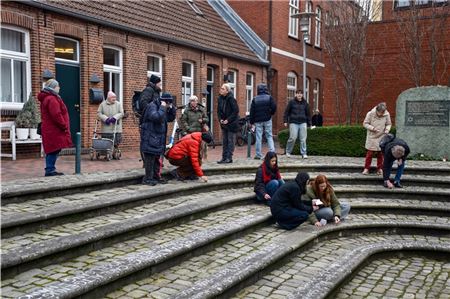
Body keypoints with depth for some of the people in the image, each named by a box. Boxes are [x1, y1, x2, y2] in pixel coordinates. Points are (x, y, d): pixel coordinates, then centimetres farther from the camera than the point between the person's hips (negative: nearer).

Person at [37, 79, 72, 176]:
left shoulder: (46, 98, 20)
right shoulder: (52, 99, -16)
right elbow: (56, 115, -23)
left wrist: (63, 126, 20)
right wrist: (64, 126, -14)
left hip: (50, 130, 11)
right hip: (54, 131, -11)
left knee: (53, 151, 12)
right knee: (54, 150, -7)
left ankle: (50, 170, 17)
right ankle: (50, 170, -4)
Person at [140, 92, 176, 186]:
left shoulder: (161, 108, 16)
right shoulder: (152, 106, -13)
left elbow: (170, 118, 19)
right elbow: (157, 117, -30)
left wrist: (171, 108, 7)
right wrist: (162, 107, -21)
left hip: (158, 138, 10)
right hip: (150, 138, -10)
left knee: (157, 158, 15)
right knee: (150, 158, -7)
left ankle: (156, 176, 23)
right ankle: (148, 178, -2)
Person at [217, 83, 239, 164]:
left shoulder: (231, 99, -16)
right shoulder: (220, 98, 4)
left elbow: (236, 111, -17)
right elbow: (218, 110, 12)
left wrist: (228, 120, -17)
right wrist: (220, 119, -3)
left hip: (232, 123, -7)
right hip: (224, 123, 7)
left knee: (230, 140, -2)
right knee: (224, 141, 10)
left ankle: (229, 158, 3)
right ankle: (224, 157, 16)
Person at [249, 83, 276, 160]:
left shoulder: (255, 99, 2)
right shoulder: (269, 97, -1)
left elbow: (252, 111, 1)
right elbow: (274, 107, -10)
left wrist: (252, 122, 6)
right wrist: (271, 113, 9)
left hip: (258, 121, 0)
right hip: (267, 120, 0)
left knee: (258, 137, 3)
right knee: (269, 136, 8)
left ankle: (258, 154, 4)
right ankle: (272, 151, -5)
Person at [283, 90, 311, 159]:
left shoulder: (305, 103, 12)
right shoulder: (291, 102, 4)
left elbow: (308, 114, 16)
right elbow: (286, 112, 6)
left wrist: (309, 123, 13)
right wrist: (285, 121, -1)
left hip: (303, 123, 3)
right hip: (293, 123, -2)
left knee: (303, 139, -1)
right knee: (293, 138, -8)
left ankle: (304, 153, 6)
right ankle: (288, 151, 12)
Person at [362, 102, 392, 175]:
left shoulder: (387, 115, -7)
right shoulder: (370, 114, -13)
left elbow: (389, 124, 6)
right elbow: (365, 123, -7)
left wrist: (387, 129, -15)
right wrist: (372, 128, -21)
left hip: (381, 137, 2)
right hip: (372, 137, -2)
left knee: (380, 153, 7)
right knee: (370, 153, -1)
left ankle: (379, 168, 20)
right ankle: (366, 168, 11)